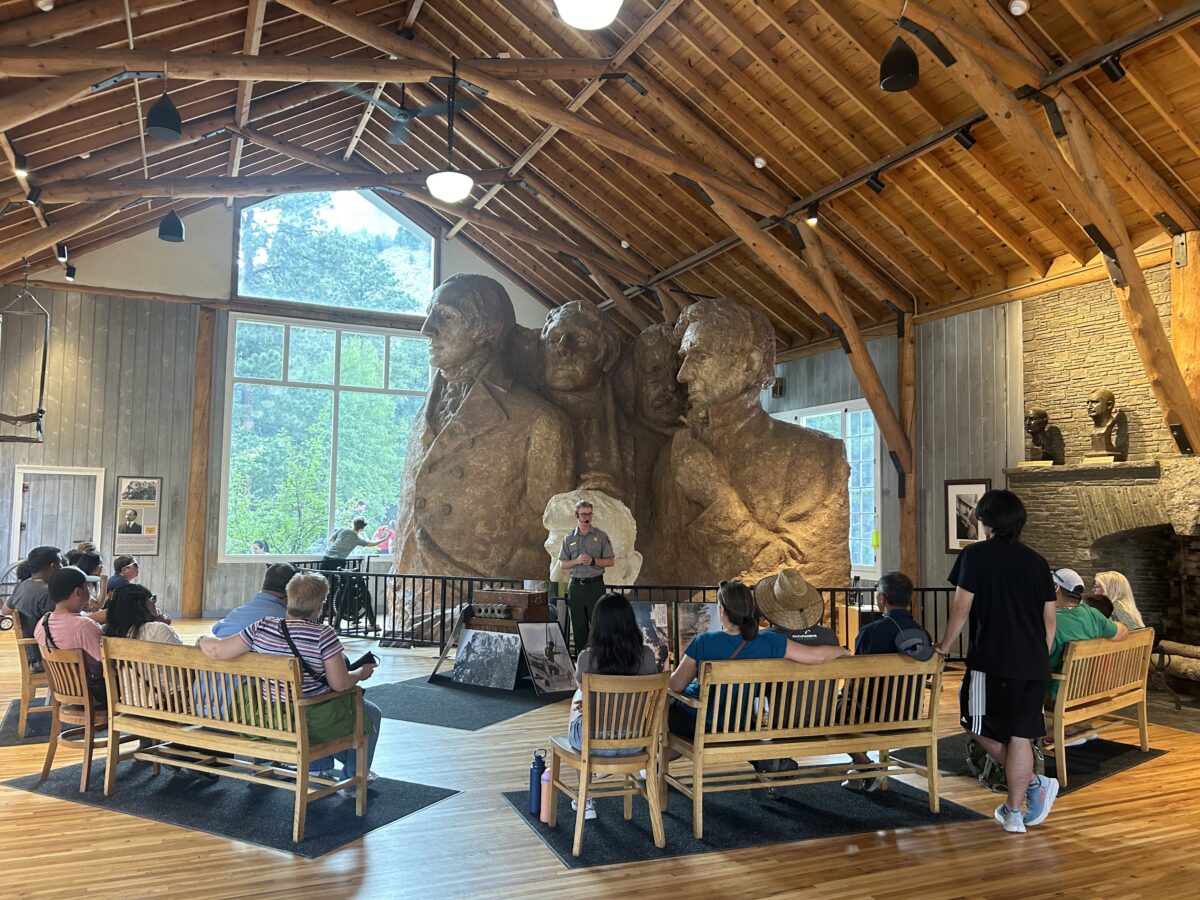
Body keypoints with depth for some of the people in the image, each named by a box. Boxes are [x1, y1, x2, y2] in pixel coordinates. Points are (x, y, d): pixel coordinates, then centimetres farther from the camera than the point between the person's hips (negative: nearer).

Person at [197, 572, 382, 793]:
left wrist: (203, 640, 11)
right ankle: (351, 781, 30)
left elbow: (217, 650, -11)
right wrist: (362, 673, 1)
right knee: (371, 713, 21)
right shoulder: (323, 635, -24)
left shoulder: (262, 628, -10)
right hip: (314, 723, -6)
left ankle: (319, 768, 41)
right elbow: (340, 684, -20)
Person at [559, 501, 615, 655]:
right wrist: (577, 561, -11)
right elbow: (562, 564, 7)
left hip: (595, 585, -2)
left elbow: (610, 561, 2)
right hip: (575, 586, 2)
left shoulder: (601, 536, 2)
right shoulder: (568, 538, 7)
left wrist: (593, 561, -13)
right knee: (579, 625, 6)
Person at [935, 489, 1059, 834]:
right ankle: (1015, 811, 15)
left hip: (993, 662, -6)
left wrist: (944, 646, 5)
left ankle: (1034, 782, 3)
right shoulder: (1037, 562, 10)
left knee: (981, 727, 11)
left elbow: (961, 608, -8)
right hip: (1034, 665, 6)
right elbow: (1049, 620, 12)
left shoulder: (976, 554, -6)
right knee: (1019, 734, 10)